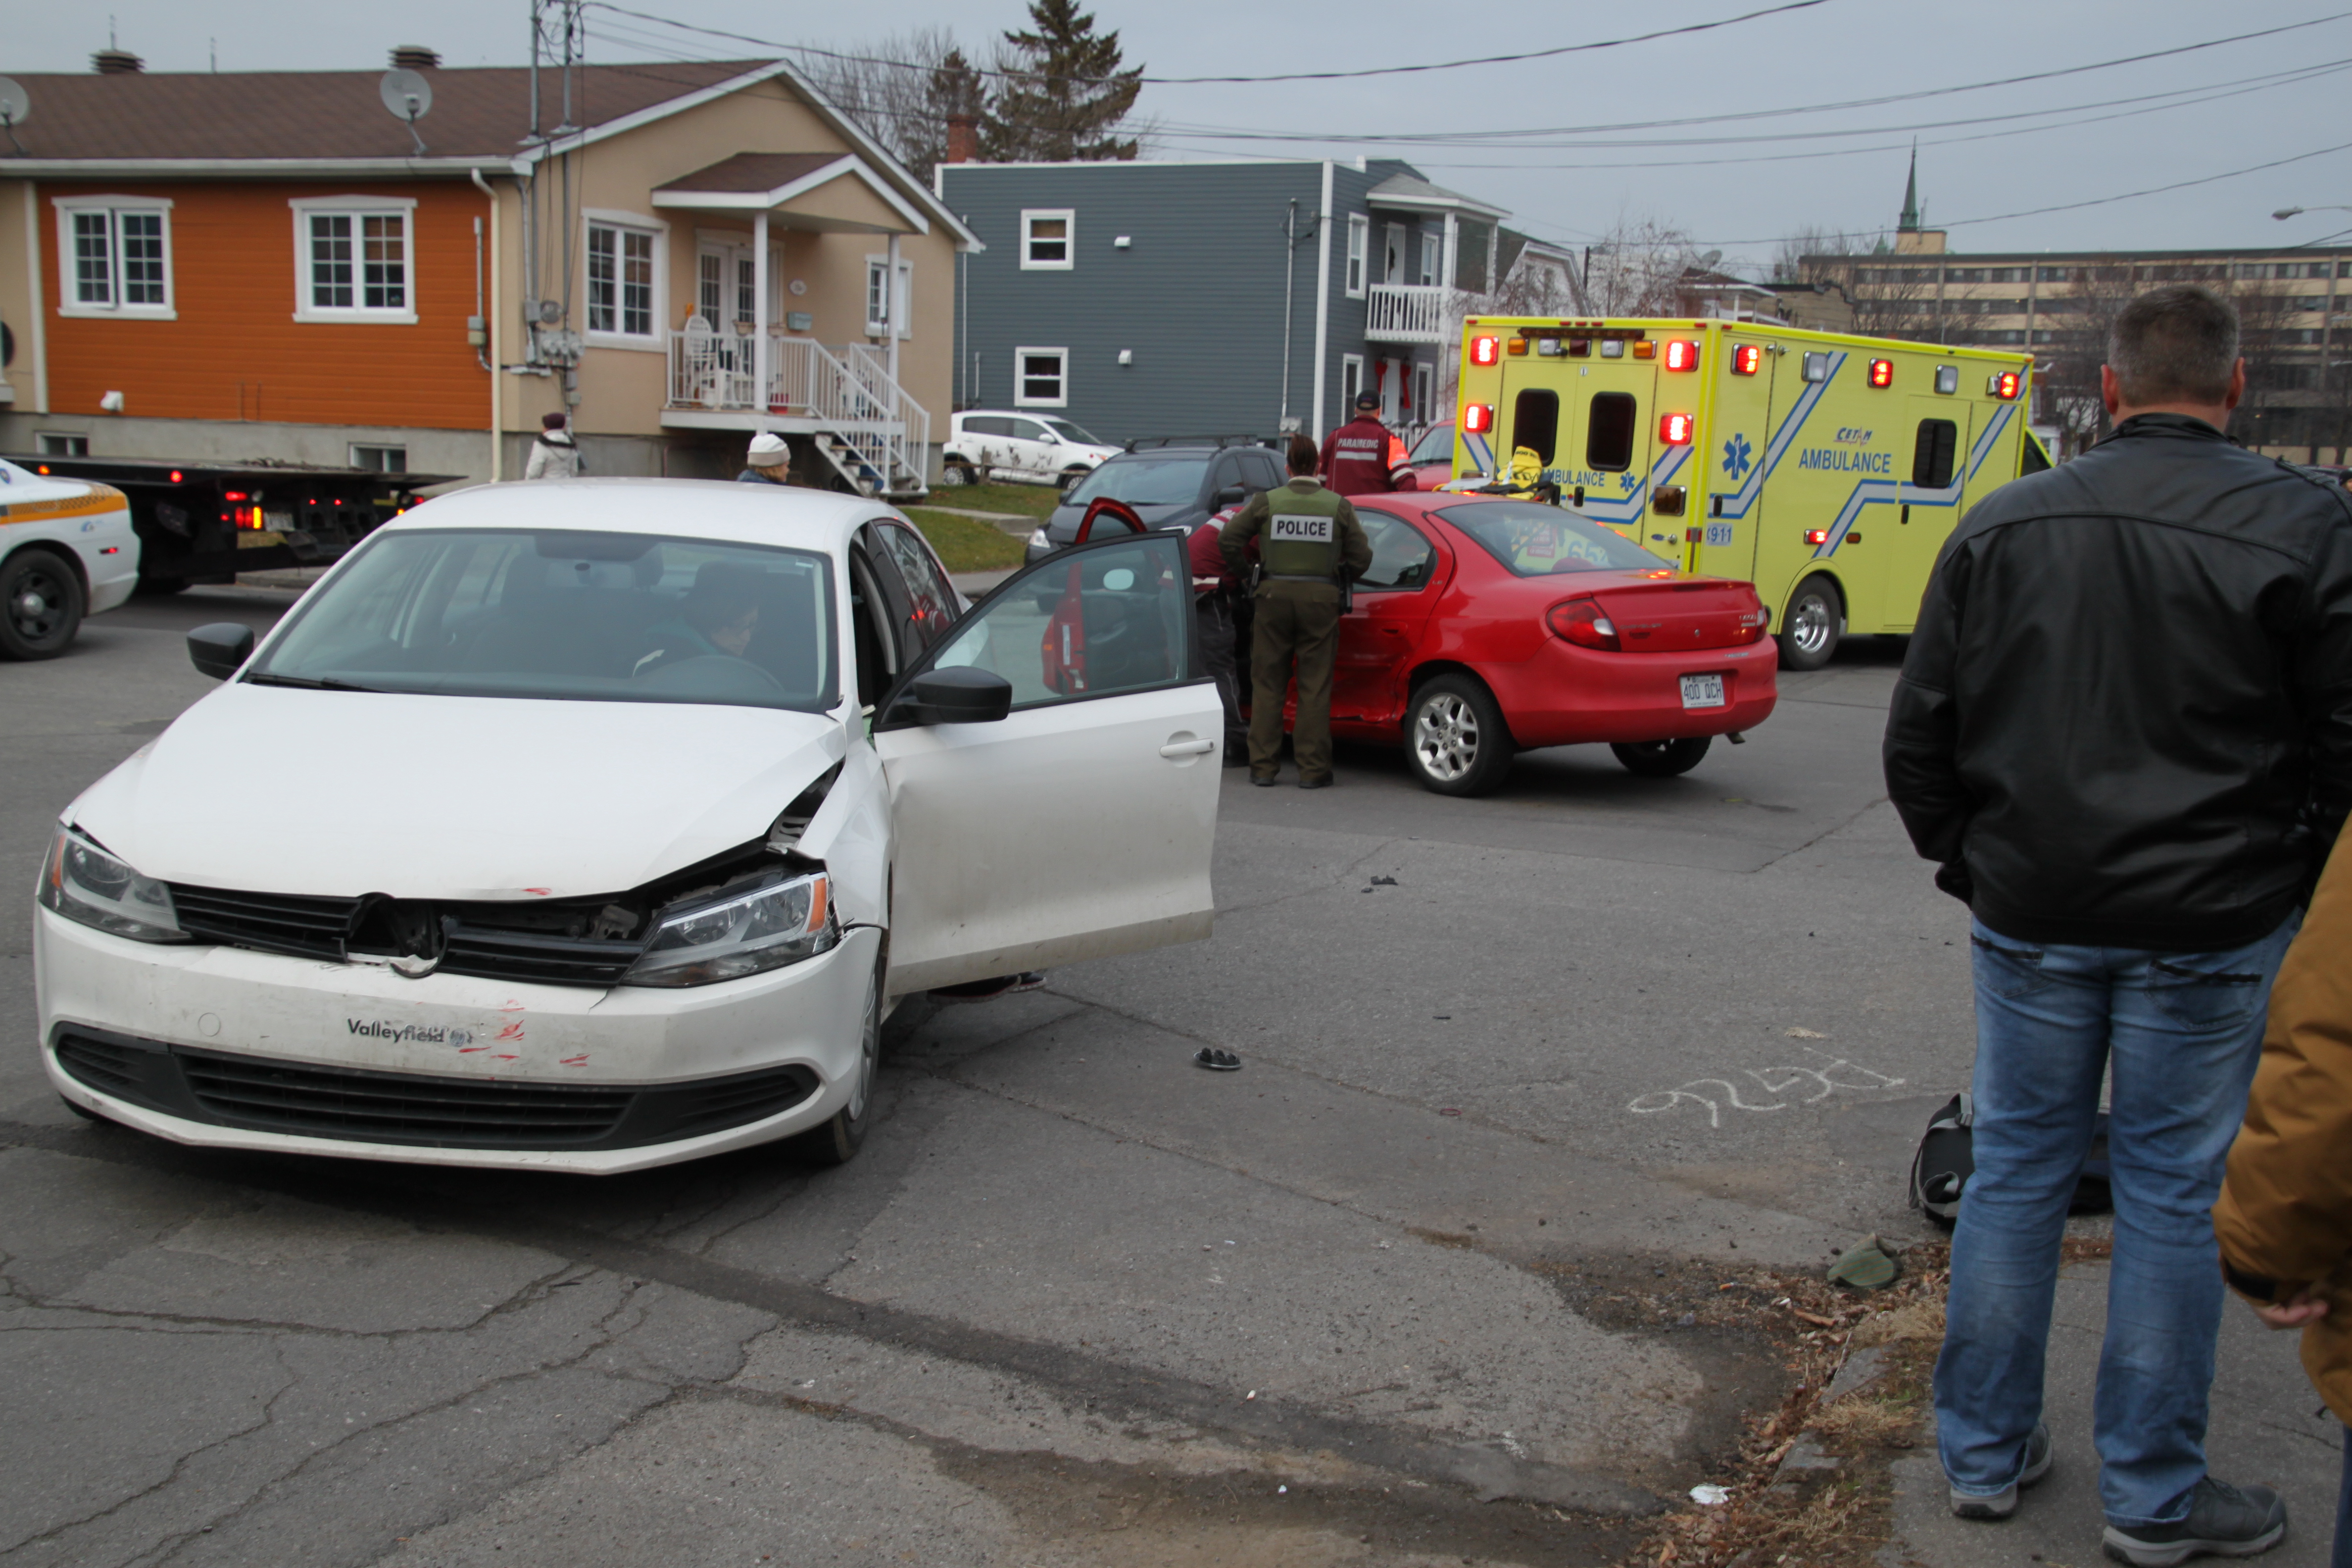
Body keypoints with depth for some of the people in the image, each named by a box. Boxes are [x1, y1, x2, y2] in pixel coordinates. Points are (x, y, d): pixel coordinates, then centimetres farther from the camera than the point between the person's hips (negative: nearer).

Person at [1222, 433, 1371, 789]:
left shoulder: (1266, 502, -2)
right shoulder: (1338, 506, 0)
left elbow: (1231, 539, -3)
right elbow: (1361, 556, 0)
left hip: (1274, 596, 0)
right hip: (1320, 598, 0)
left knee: (1267, 683, 9)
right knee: (1315, 686, 4)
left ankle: (1263, 766, 9)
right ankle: (1312, 769, 4)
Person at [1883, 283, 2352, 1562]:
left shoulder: (2004, 524, 2)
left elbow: (1919, 733, 5)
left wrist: (1965, 860, 17)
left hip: (2031, 919, 3)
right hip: (2210, 928, -2)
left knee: (2014, 1170, 13)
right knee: (2173, 1193, 7)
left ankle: (1984, 1455, 23)